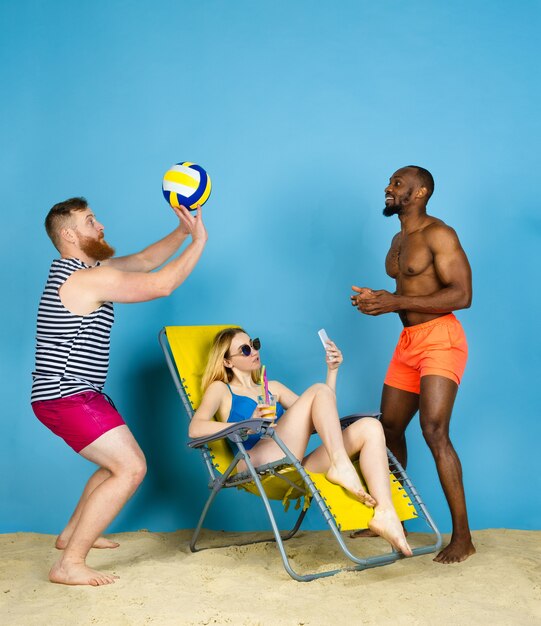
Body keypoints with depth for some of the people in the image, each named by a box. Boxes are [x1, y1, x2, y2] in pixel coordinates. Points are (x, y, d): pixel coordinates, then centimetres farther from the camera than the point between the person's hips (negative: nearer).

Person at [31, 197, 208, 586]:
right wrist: (199, 242, -11)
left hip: (74, 394, 11)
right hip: (67, 397, -11)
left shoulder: (84, 269, 12)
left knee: (120, 461, 23)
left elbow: (144, 261, 16)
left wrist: (181, 232, 4)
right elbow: (162, 285, -21)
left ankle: (73, 533, 35)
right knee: (131, 468, -15)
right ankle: (70, 564, -11)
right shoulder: (89, 279, -20)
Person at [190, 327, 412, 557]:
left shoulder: (272, 388, 33)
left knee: (369, 427, -14)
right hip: (258, 467, -6)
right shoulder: (220, 389, 15)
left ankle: (384, 514, -31)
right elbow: (195, 429, -6)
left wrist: (332, 370, 17)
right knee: (318, 391, -17)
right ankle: (341, 467, -33)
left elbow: (322, 413, 26)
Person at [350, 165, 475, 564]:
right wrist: (377, 300, 3)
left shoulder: (438, 235, -10)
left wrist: (394, 302, -22)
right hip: (408, 340, 9)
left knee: (434, 430, -19)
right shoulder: (399, 240, 17)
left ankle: (463, 537, -13)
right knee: (390, 429, 11)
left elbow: (461, 295, -20)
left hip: (439, 338, -9)